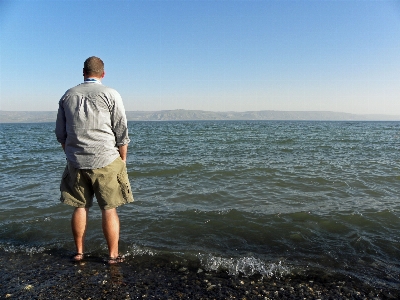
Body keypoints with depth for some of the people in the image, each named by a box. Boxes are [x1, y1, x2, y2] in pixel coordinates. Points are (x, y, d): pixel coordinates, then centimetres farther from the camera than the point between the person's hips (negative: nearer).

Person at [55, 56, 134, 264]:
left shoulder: (67, 96, 9)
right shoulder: (110, 95, -4)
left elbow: (60, 134, 14)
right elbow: (121, 132, -5)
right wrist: (123, 159, 5)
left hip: (76, 162, 4)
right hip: (105, 161, -4)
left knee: (80, 207, 15)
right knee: (109, 208, 4)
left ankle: (79, 252, 25)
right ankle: (113, 255, 12)